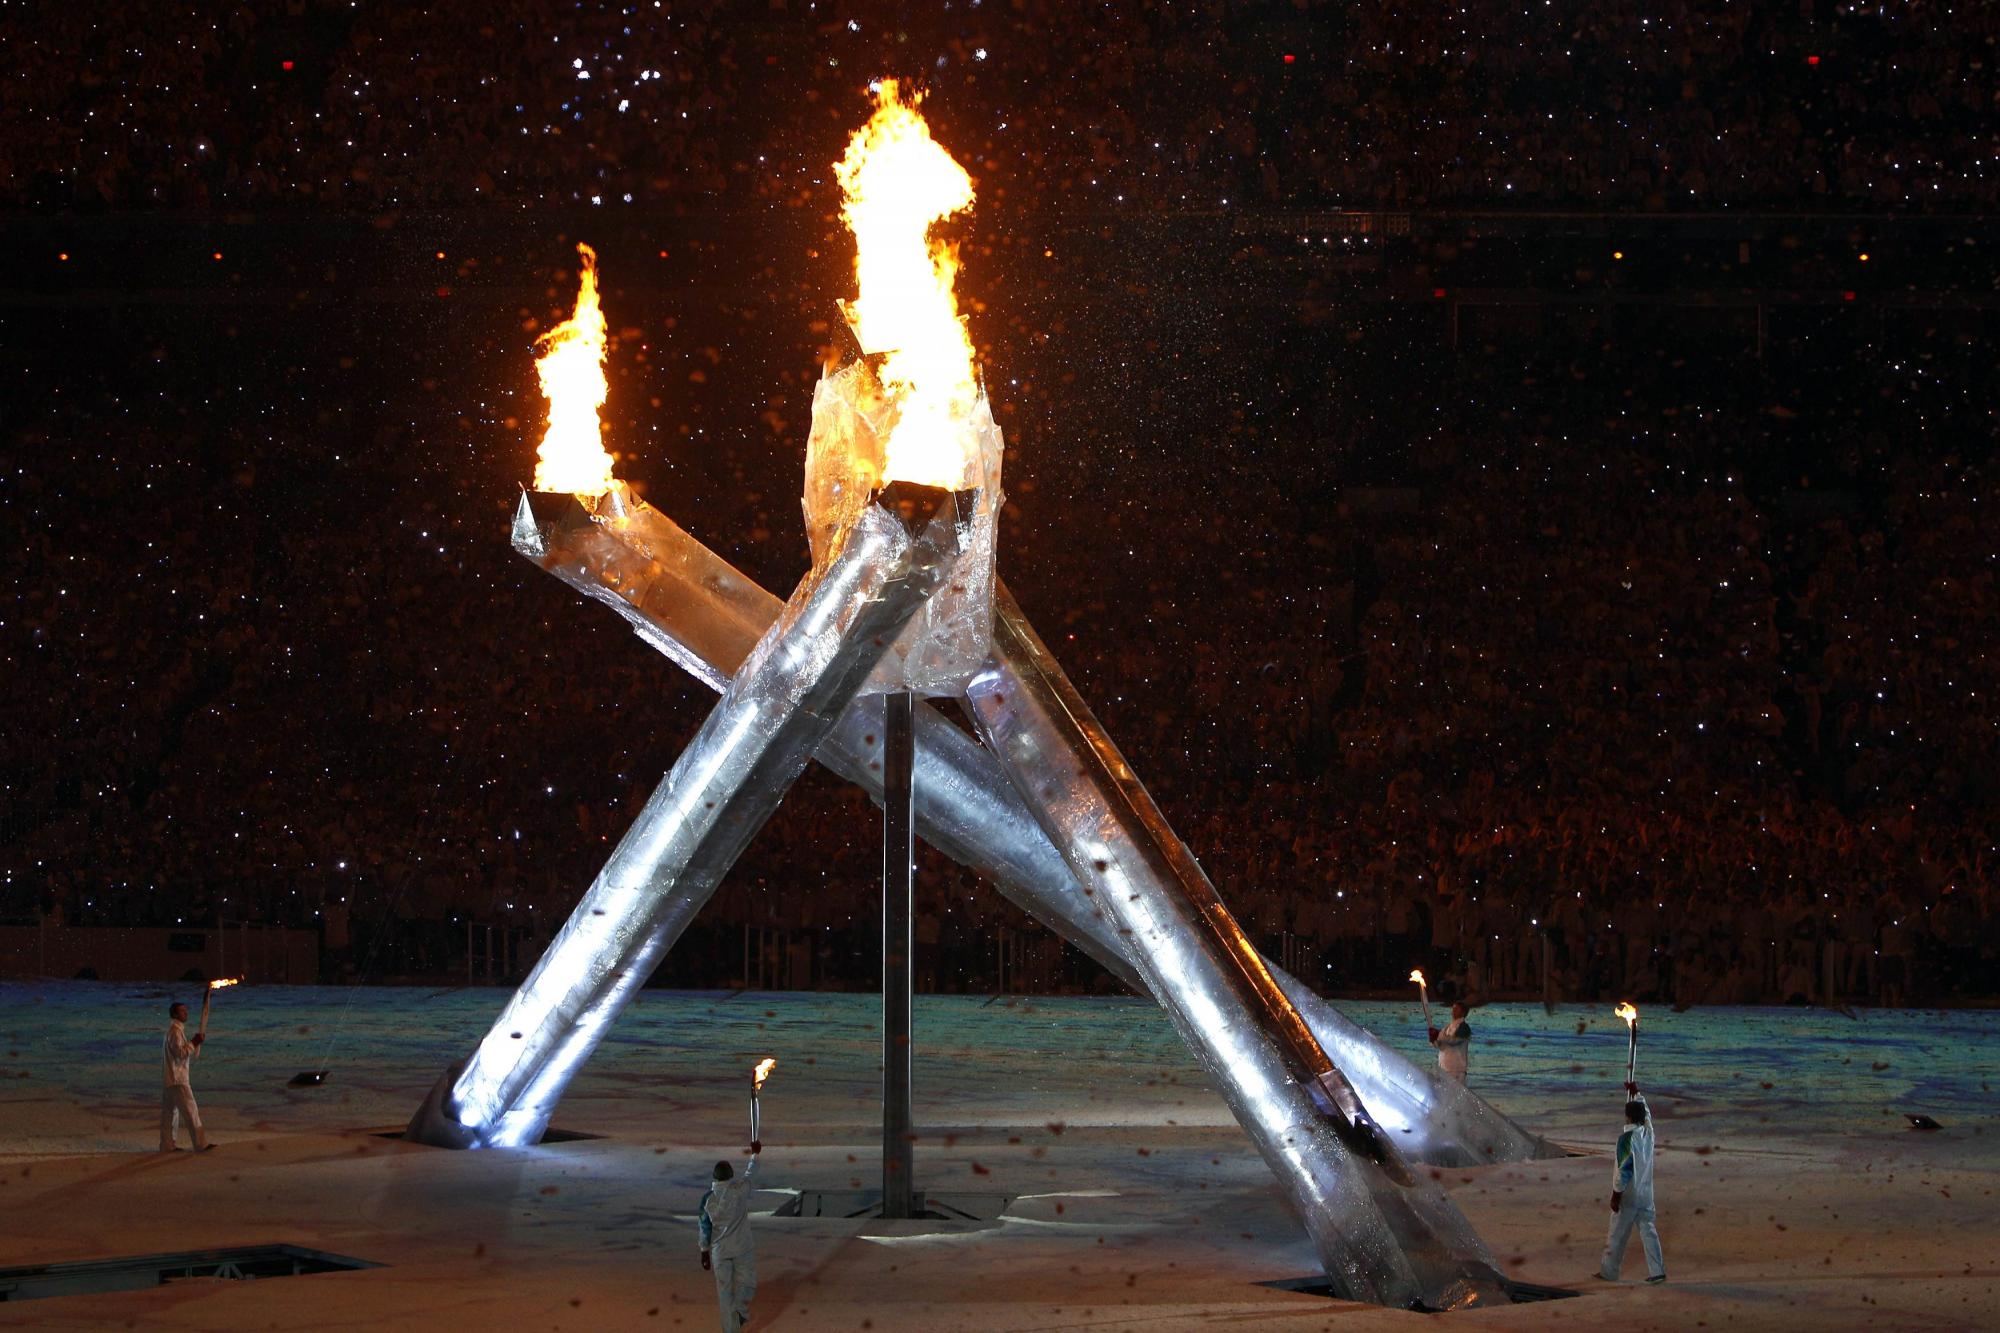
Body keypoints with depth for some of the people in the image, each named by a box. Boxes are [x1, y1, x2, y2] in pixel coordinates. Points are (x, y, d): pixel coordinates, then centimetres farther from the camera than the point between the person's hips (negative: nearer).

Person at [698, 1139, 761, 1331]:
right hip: (742, 1248, -2)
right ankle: (741, 1308, -14)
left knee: (724, 1292, 9)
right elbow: (750, 1171, 11)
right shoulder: (739, 1189, -9)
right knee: (746, 1282, 14)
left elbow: (705, 1226, 1)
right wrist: (755, 1153, 30)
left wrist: (704, 1251, 11)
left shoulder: (708, 1197, -4)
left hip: (719, 1251, 2)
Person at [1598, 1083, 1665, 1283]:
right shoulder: (1648, 1132, 1)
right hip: (1646, 1195, 6)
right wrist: (1636, 1093, 35)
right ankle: (1657, 1271, 0)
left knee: (1617, 1236, 4)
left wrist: (1616, 1195, -14)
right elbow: (1645, 1111, 22)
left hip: (1627, 1196, -6)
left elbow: (1624, 1170, -19)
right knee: (1649, 1231, 6)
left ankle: (1609, 1272, 13)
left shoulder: (1626, 1139, -18)